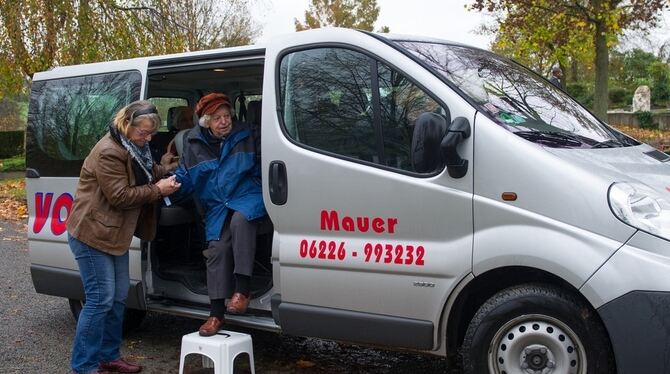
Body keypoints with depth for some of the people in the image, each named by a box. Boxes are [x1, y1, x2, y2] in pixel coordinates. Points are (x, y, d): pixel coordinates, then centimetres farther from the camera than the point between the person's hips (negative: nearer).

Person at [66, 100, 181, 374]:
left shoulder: (133, 148, 10)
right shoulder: (109, 153, -21)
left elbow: (141, 177, 21)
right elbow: (119, 197, -22)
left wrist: (163, 171, 2)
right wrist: (157, 190, -19)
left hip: (114, 234, 10)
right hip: (92, 234, -10)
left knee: (118, 297, 13)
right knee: (101, 299, -9)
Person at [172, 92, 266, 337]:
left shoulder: (244, 136, 2)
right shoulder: (193, 142, 6)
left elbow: (258, 170, 7)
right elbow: (185, 178, 9)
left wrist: (262, 198, -9)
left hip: (246, 197, -2)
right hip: (216, 206, 3)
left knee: (240, 220, -36)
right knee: (217, 248, -14)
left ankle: (242, 289, -33)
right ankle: (216, 313, -8)